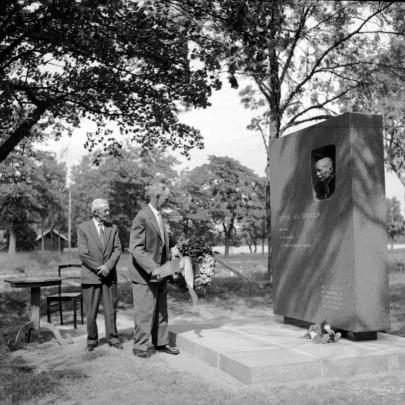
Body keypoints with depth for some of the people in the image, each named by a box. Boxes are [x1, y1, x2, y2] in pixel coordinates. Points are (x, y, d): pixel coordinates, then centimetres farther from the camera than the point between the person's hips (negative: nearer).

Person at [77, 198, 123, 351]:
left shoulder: (113, 228, 9)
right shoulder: (83, 228, -2)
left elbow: (117, 249, 2)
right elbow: (83, 253, -9)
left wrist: (108, 266, -13)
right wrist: (99, 268, -11)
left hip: (109, 275, 3)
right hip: (91, 276, -3)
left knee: (111, 308, 5)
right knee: (91, 311, 3)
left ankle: (112, 337, 17)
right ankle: (92, 339, 17)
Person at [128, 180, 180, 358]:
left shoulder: (158, 216, 12)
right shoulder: (142, 217, -17)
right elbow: (136, 249, -21)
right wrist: (152, 268, -27)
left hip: (159, 272, 9)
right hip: (144, 274, -9)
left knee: (161, 310, 15)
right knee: (144, 311, 1)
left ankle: (160, 342, 26)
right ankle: (141, 346, 13)